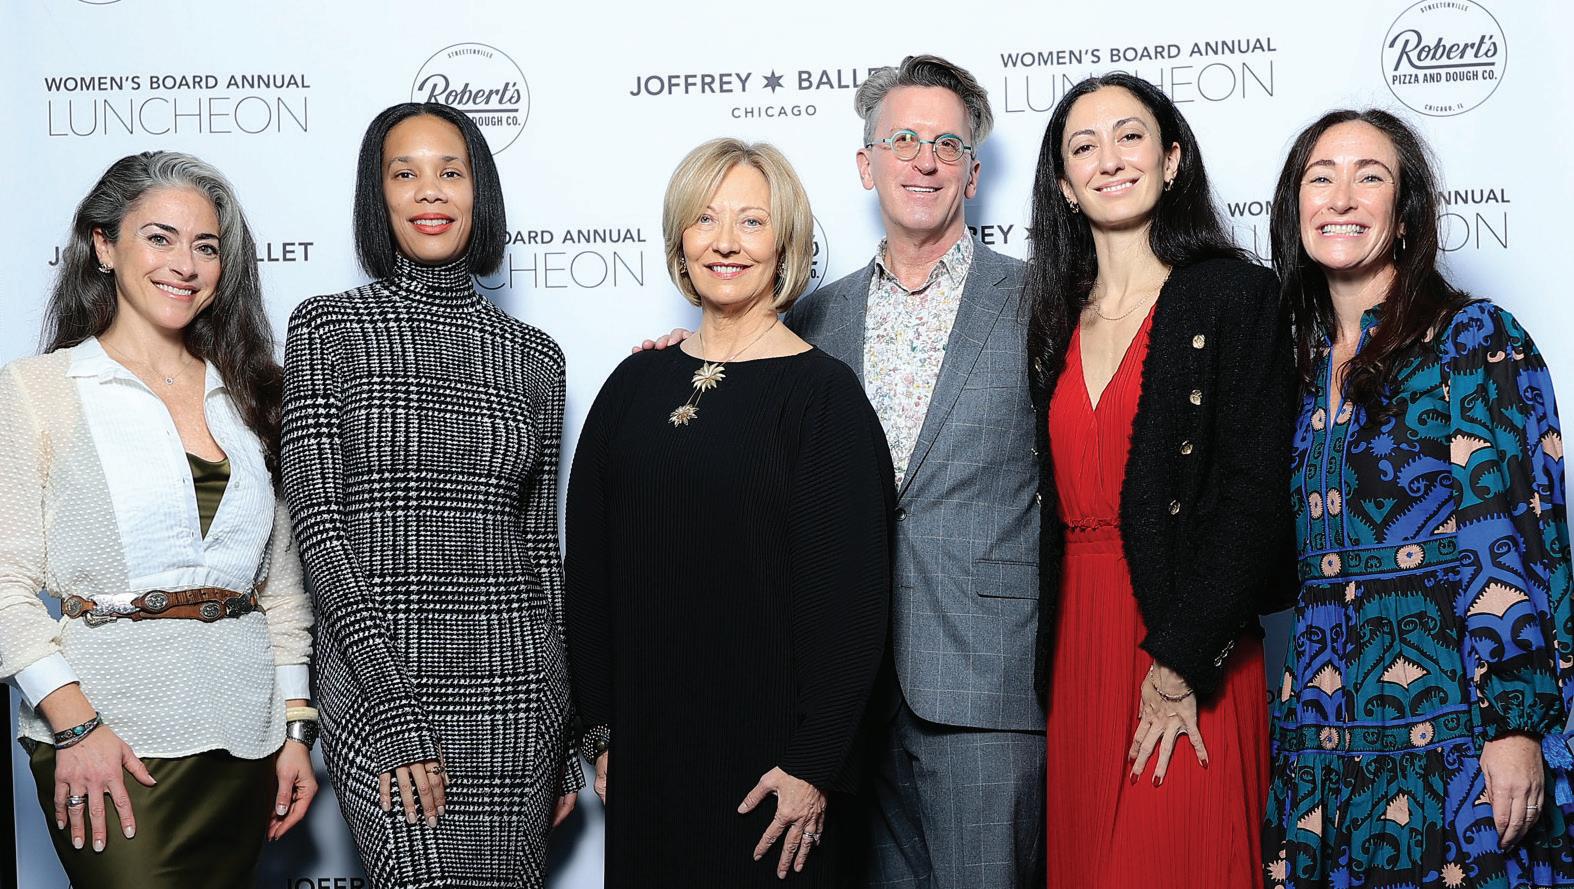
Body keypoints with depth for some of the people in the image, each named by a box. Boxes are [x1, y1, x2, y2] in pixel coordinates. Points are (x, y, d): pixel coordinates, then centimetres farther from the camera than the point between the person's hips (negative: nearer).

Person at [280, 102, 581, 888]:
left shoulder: (533, 357, 10)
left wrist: (566, 736, 13)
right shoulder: (326, 329, 1)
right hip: (377, 681, -3)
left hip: (514, 688, 3)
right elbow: (316, 520, -6)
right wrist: (392, 703, -15)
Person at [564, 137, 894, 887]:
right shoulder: (636, 385, 6)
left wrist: (815, 763, -15)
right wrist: (603, 733, 6)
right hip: (648, 749, 4)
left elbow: (848, 593, -11)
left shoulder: (824, 394, -8)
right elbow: (590, 567, 9)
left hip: (767, 755, -4)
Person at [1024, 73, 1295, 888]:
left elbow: (1252, 500, -11)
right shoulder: (1055, 317, 12)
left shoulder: (1235, 295, -4)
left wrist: (1181, 664, -15)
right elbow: (1048, 500, 12)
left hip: (1187, 664, -5)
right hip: (1072, 644, 5)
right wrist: (1043, 665, 4)